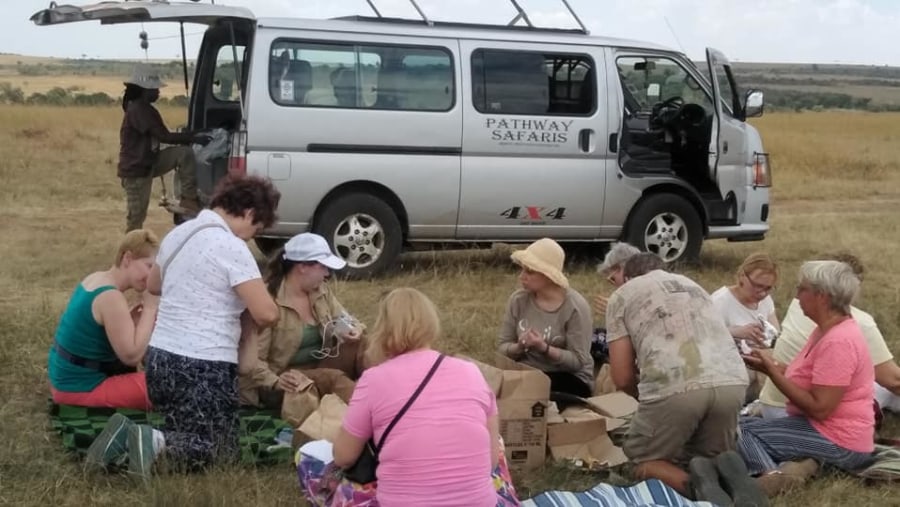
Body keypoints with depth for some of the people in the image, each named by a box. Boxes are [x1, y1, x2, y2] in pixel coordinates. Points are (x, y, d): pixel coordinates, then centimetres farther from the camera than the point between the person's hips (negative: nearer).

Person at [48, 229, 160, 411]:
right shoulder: (110, 297, -24)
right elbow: (131, 355, -25)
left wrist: (141, 311, -1)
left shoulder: (96, 278, 5)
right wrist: (150, 308, -17)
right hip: (81, 388, -10)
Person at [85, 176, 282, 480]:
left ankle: (129, 437, -3)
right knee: (220, 450, 5)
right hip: (203, 367, -8)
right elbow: (267, 314, -17)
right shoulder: (231, 248, -15)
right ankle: (154, 442, -20)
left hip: (160, 358, 8)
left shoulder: (178, 234, 10)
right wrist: (246, 321, 5)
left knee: (183, 430, 24)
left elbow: (153, 284, 29)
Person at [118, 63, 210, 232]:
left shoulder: (147, 110, 11)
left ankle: (188, 199, -7)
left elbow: (160, 137, 11)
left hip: (150, 163, 9)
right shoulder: (137, 110, -20)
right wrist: (192, 137, -23)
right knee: (137, 214, -4)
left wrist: (189, 137, -2)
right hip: (135, 169, -9)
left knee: (185, 153, -9)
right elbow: (163, 136, -25)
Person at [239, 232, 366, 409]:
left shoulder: (321, 291, 4)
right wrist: (276, 382, -37)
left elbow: (341, 318, 17)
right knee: (333, 378, -34)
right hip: (289, 381, -7)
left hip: (318, 365, 7)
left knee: (360, 349, -21)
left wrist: (353, 329, -8)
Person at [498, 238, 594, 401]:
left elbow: (578, 361, -15)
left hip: (568, 378, -4)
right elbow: (502, 347, 1)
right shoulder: (518, 300, -1)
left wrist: (544, 348, -28)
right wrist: (519, 347, -21)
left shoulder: (575, 306, -14)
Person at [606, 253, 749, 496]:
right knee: (711, 457, 28)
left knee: (645, 463, 19)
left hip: (675, 387, -4)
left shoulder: (622, 295, 21)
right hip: (732, 383, 4)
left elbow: (622, 377, 15)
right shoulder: (691, 284, 35)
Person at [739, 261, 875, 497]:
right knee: (748, 422, 8)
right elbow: (806, 377, 15)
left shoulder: (838, 342, -22)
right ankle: (802, 464, -8)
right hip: (826, 430, 10)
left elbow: (819, 408, -24)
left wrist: (771, 370, -18)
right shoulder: (827, 330, 11)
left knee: (740, 430, -13)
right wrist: (771, 364, -1)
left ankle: (770, 474, -35)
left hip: (839, 443, -10)